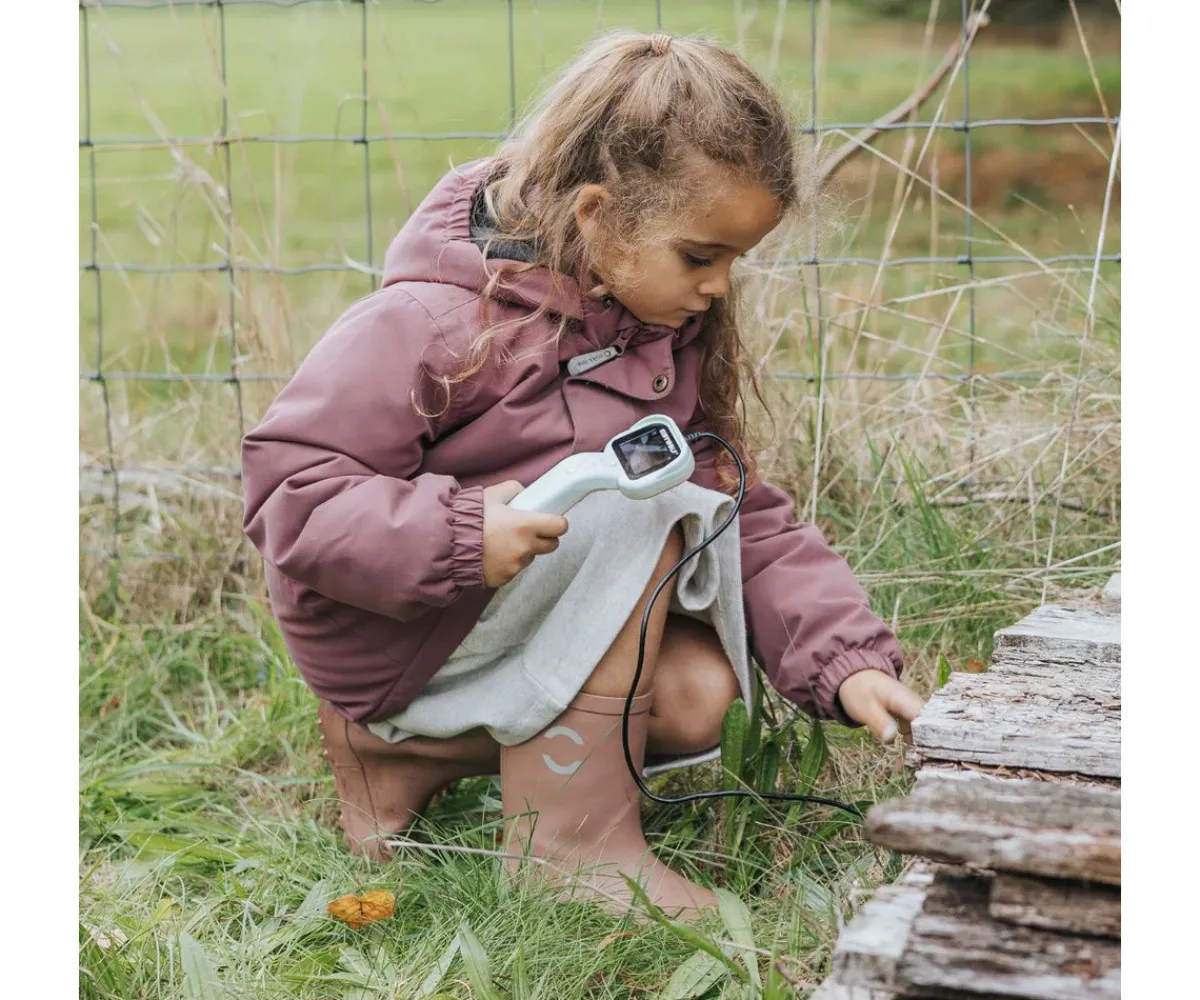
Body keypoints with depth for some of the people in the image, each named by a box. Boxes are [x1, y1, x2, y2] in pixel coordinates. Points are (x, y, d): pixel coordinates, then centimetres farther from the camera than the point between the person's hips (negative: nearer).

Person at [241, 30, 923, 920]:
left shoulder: (678, 329, -1)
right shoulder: (432, 323, -24)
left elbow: (742, 516, -2)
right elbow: (288, 486, -25)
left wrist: (847, 661, -15)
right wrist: (460, 535, -38)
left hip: (528, 621, 8)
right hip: (391, 633, -8)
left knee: (695, 700, -15)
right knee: (634, 499, -26)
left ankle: (412, 755, 2)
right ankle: (570, 836, -19)